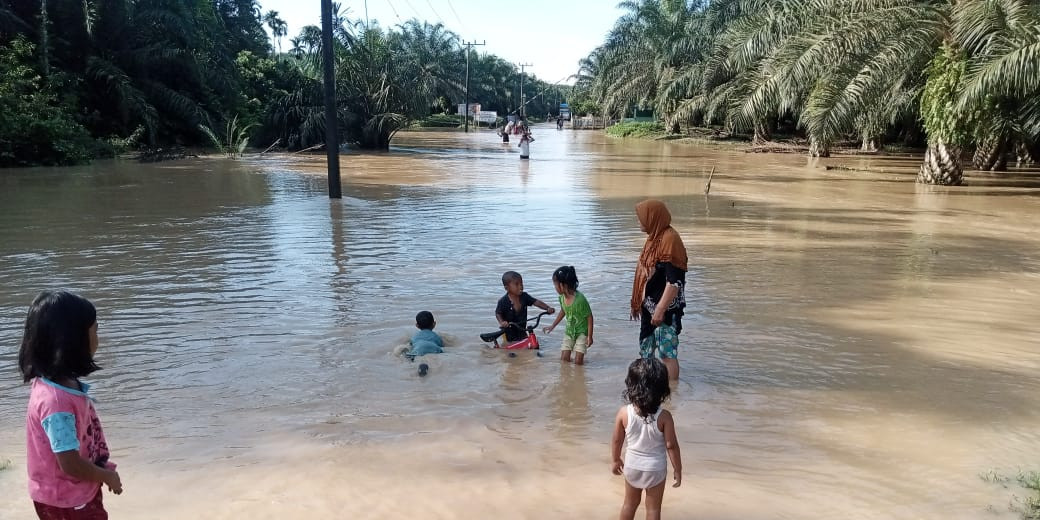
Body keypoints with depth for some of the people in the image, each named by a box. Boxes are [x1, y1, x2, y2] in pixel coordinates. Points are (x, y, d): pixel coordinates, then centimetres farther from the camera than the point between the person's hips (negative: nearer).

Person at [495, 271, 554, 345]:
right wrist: (502, 322, -33)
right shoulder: (503, 301, -22)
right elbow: (498, 313, -13)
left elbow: (536, 302, -12)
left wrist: (548, 308, -26)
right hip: (508, 332, -5)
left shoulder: (524, 297, -9)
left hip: (521, 330, 5)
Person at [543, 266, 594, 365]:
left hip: (581, 332, -6)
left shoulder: (580, 299, -30)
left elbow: (589, 317, -20)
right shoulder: (562, 297, -10)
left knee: (578, 362, -7)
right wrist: (552, 326, 18)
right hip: (569, 331, 6)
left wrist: (589, 336, -16)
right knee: (563, 360, 3)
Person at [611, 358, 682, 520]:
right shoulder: (664, 417, -24)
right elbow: (671, 446, -16)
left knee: (630, 503, 24)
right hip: (655, 468, -2)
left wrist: (616, 460, 12)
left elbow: (616, 440, -6)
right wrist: (678, 469, 0)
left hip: (632, 466, 2)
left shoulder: (624, 413, -18)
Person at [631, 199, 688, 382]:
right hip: (649, 307, 10)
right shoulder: (654, 237, 10)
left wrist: (660, 310, -24)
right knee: (646, 350, 18)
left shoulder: (669, 239, -19)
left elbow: (674, 281, -23)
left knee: (667, 353, -1)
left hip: (665, 309, -10)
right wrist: (637, 303, 17)